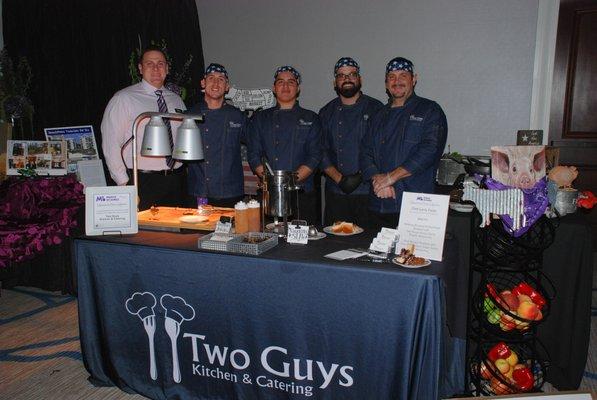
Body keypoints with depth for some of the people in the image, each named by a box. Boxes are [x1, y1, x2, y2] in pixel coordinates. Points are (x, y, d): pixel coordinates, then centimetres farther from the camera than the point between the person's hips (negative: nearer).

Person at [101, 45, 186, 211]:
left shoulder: (176, 100, 13)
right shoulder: (124, 99, -3)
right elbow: (110, 144, -6)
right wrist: (124, 183, -10)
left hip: (176, 182, 5)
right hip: (142, 183, -4)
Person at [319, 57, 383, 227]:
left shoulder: (375, 108, 3)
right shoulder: (327, 113, 11)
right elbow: (321, 152, 6)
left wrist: (361, 175, -12)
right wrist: (339, 179, -7)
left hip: (368, 192, -2)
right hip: (335, 192, 3)